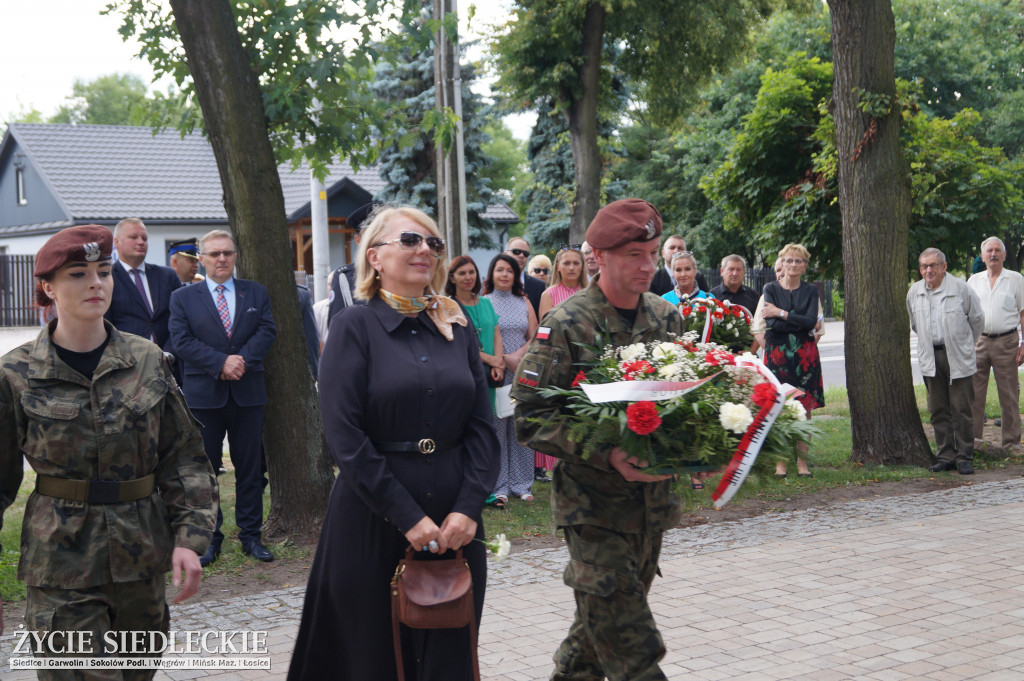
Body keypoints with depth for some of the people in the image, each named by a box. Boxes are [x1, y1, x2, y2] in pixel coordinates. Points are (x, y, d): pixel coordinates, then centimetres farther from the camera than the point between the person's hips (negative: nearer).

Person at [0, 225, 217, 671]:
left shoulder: (148, 361, 2)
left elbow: (185, 455, 5)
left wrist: (189, 537, -5)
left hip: (142, 554, 3)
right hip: (61, 565, -3)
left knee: (139, 668, 13)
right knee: (76, 671, -8)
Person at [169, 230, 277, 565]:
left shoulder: (256, 293, 11)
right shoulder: (183, 297, 5)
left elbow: (267, 330, -1)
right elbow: (182, 340, -6)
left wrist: (243, 359, -17)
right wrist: (221, 363, -17)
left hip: (247, 392, 1)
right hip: (203, 394, -1)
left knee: (250, 467, 5)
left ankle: (250, 534, 14)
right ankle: (209, 538, 11)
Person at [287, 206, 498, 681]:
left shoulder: (457, 331, 9)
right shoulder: (355, 328, -4)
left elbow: (482, 427, 5)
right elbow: (344, 436, -12)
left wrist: (468, 508, -10)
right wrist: (407, 518, -16)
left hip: (455, 522, 4)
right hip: (373, 522, -3)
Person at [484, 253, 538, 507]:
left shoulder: (524, 303, 13)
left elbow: (535, 338, 8)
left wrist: (518, 355, -9)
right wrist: (504, 359, -12)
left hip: (522, 372, 3)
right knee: (496, 427, -4)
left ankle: (521, 484, 11)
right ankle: (499, 487, 2)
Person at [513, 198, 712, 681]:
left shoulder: (668, 319, 8)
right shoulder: (566, 325, -10)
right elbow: (531, 418, -13)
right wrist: (606, 455, -24)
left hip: (654, 501, 6)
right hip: (593, 502, -6)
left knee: (604, 619, 17)